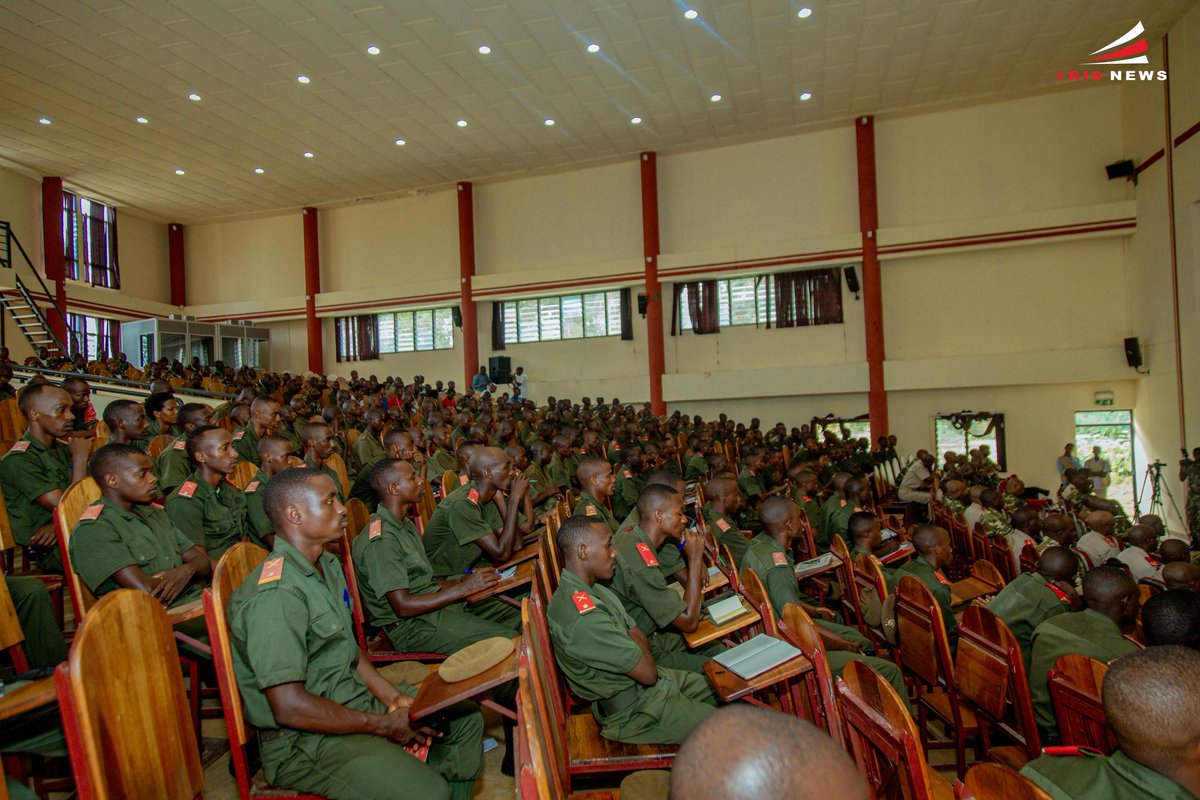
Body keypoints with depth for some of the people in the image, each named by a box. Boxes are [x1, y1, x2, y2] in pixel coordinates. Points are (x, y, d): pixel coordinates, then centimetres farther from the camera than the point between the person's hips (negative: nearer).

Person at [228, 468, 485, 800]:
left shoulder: (328, 566, 8)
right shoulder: (276, 594, -25)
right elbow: (289, 707, -27)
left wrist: (395, 698, 1)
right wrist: (386, 725, -17)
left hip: (355, 698, 10)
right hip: (304, 739, -10)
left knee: (466, 719, 11)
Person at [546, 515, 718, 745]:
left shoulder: (594, 590, 1)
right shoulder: (585, 618, -32)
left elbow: (639, 636, 5)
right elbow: (648, 673, -25)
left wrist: (635, 641, -17)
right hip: (631, 711, -9)